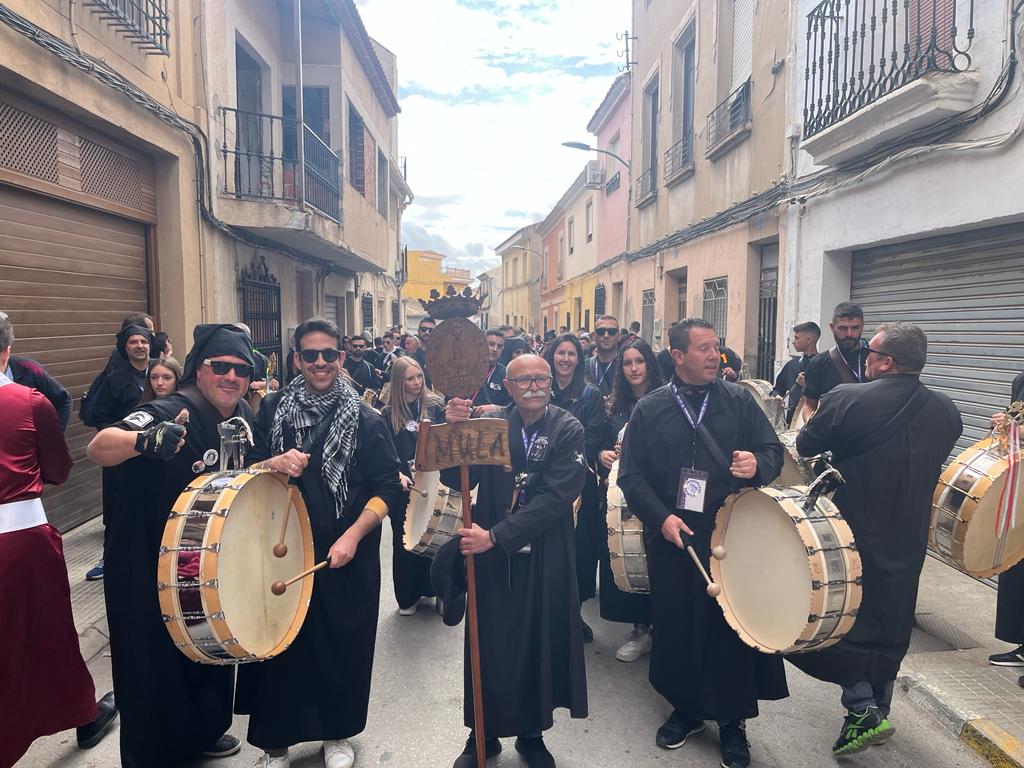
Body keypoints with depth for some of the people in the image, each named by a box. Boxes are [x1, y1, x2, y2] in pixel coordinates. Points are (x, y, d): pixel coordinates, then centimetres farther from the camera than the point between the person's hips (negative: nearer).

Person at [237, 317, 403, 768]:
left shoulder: (366, 421, -2)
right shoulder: (273, 410, 4)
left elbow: (387, 488, -3)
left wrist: (353, 535, -15)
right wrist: (274, 464, -15)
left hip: (347, 558, -1)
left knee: (342, 645, 10)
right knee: (280, 645, 7)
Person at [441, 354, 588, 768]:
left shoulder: (568, 430, -8)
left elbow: (555, 496, -17)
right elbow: (457, 479, -9)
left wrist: (496, 535, -23)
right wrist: (454, 429, -26)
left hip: (544, 559, -1)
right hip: (491, 556, 1)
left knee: (539, 648, 13)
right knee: (488, 646, 12)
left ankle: (531, 734, 36)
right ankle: (483, 734, 34)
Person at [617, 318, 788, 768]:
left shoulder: (739, 401, 3)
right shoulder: (649, 410, 1)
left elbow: (773, 450, 4)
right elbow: (631, 475, 0)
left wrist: (757, 464, -20)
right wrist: (661, 518, -13)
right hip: (671, 538, 0)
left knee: (732, 625, 6)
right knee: (676, 625, 10)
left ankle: (733, 722, 27)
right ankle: (687, 709, 33)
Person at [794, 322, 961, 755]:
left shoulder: (846, 400, -19)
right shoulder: (945, 412, -3)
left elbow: (804, 447, -6)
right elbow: (934, 461, 13)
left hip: (851, 535, -5)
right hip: (908, 541, 5)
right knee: (889, 622, 19)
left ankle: (862, 708, 4)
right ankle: (877, 709, 33)